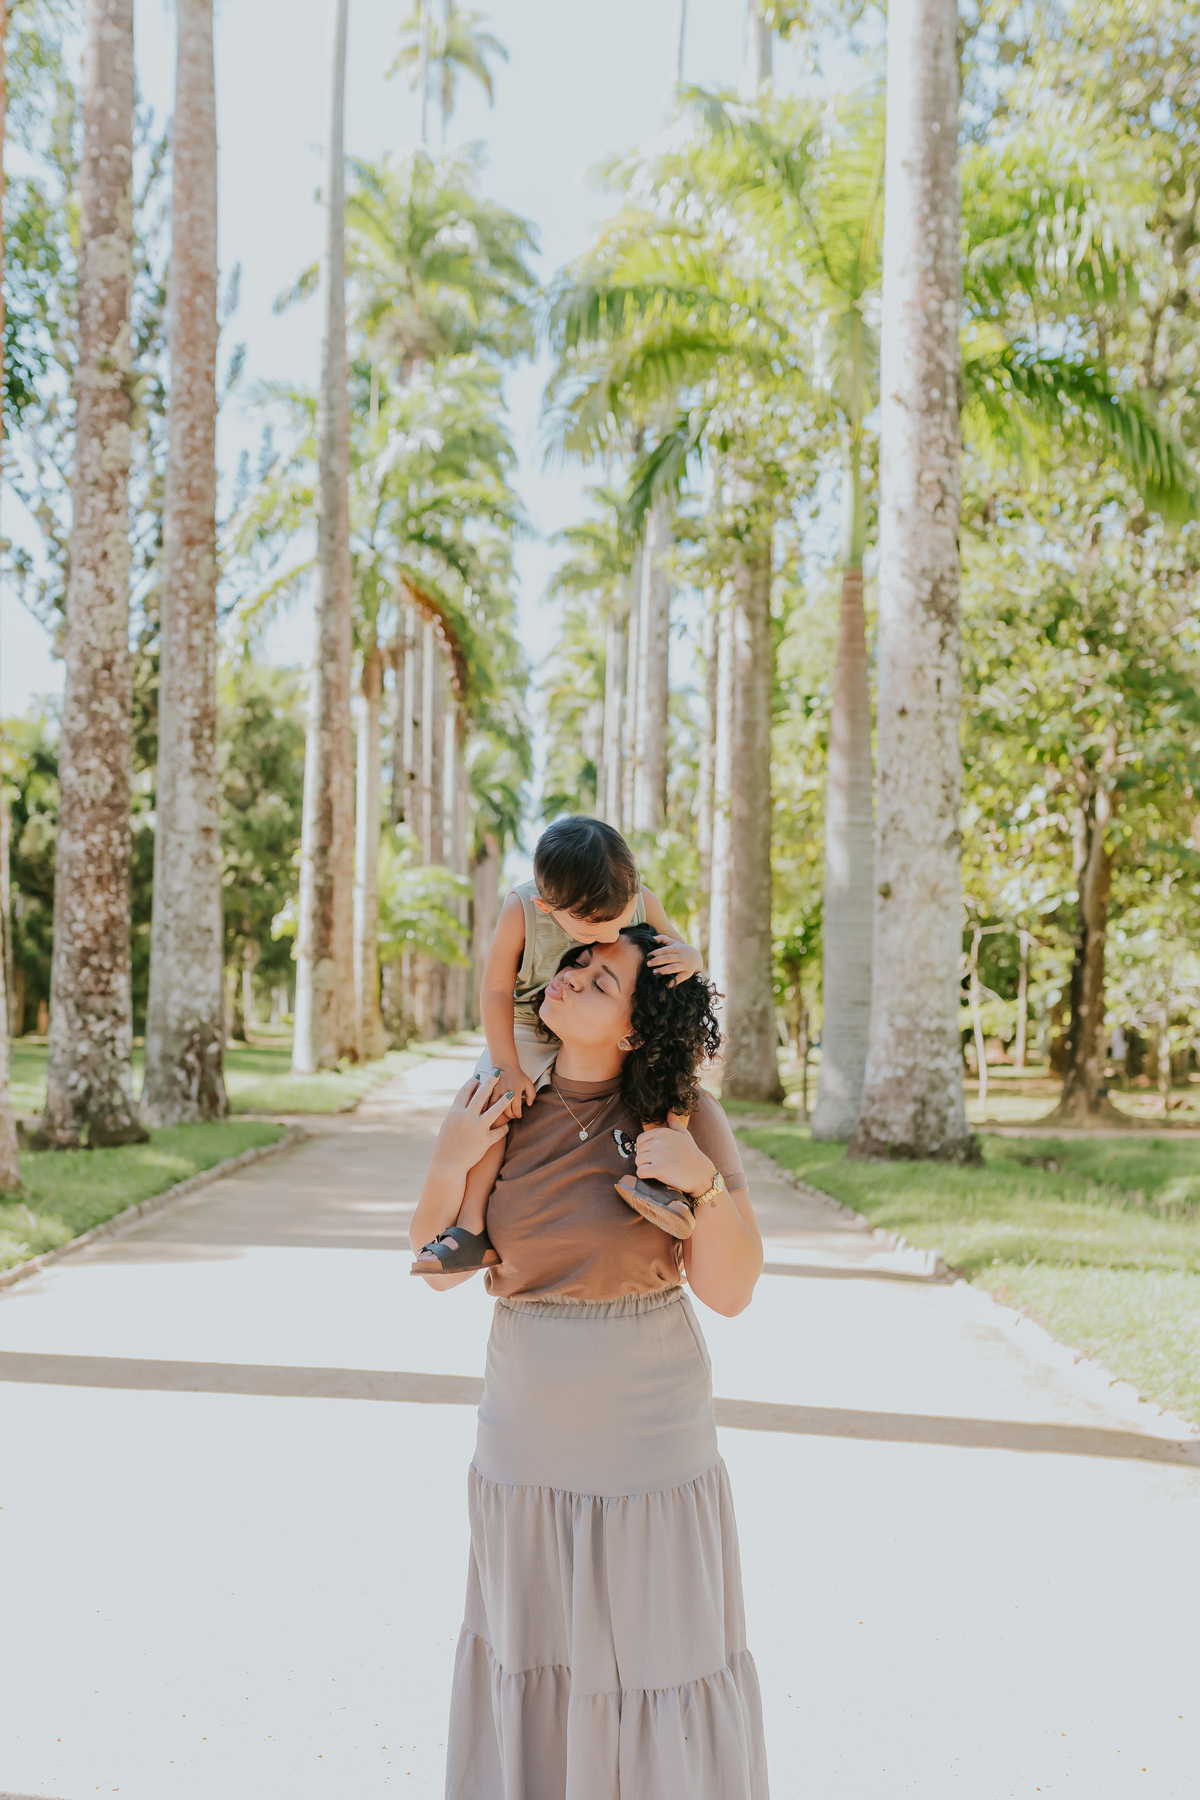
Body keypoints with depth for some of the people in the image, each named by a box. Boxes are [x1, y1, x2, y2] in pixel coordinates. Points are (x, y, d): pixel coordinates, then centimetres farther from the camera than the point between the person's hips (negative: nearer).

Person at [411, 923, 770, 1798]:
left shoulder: (684, 1116, -12)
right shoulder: (501, 1107, -2)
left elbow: (731, 1290, -11)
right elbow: (438, 1267, 2)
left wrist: (704, 1182, -26)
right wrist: (450, 1164, -15)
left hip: (647, 1437, -3)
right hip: (527, 1437, 4)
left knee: (653, 1648, 8)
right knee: (531, 1647, 17)